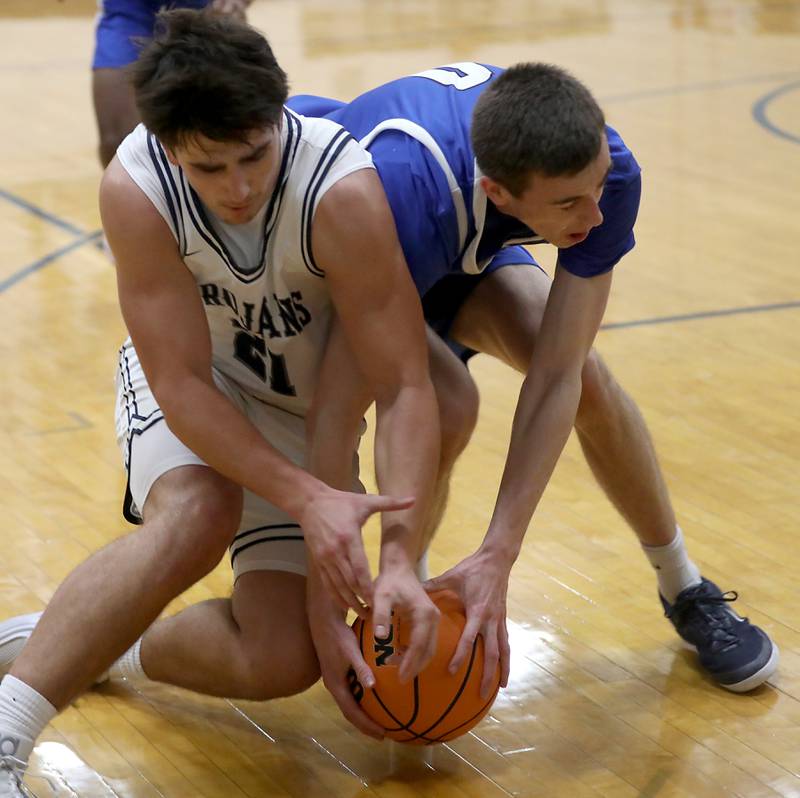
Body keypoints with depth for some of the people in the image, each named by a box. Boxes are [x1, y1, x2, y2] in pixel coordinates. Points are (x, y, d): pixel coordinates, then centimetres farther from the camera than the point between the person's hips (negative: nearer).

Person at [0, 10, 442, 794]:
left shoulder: (341, 191, -34)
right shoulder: (135, 188, -29)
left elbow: (404, 388, -32)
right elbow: (183, 384, -27)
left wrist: (400, 559, -43)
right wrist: (306, 499, -39)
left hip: (303, 405, 1)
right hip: (183, 378, -1)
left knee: (281, 661, -13)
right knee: (195, 515, -35)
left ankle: (87, 648, 12)